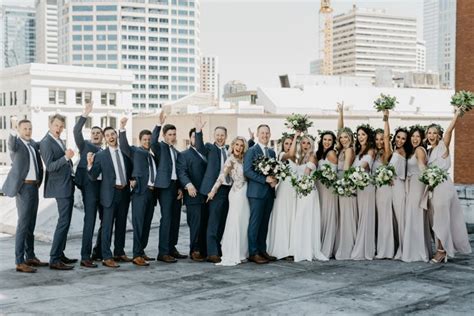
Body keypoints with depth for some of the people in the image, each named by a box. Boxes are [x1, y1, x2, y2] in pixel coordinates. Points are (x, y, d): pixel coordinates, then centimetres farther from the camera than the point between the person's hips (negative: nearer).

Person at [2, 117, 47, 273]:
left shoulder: (32, 143, 14)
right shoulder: (16, 143, -8)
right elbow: (11, 145, -31)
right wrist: (13, 129, -49)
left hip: (34, 187, 8)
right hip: (23, 187, -8)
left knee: (31, 224, 13)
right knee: (23, 223, -11)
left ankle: (30, 257, 22)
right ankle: (19, 262, -11)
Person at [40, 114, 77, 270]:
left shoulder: (59, 141, 15)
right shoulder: (46, 142, -13)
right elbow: (50, 166, -21)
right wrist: (66, 157, -31)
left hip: (68, 186, 10)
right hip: (61, 187, -10)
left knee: (65, 222, 14)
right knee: (63, 222, -12)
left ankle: (60, 254, 22)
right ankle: (54, 260, -10)